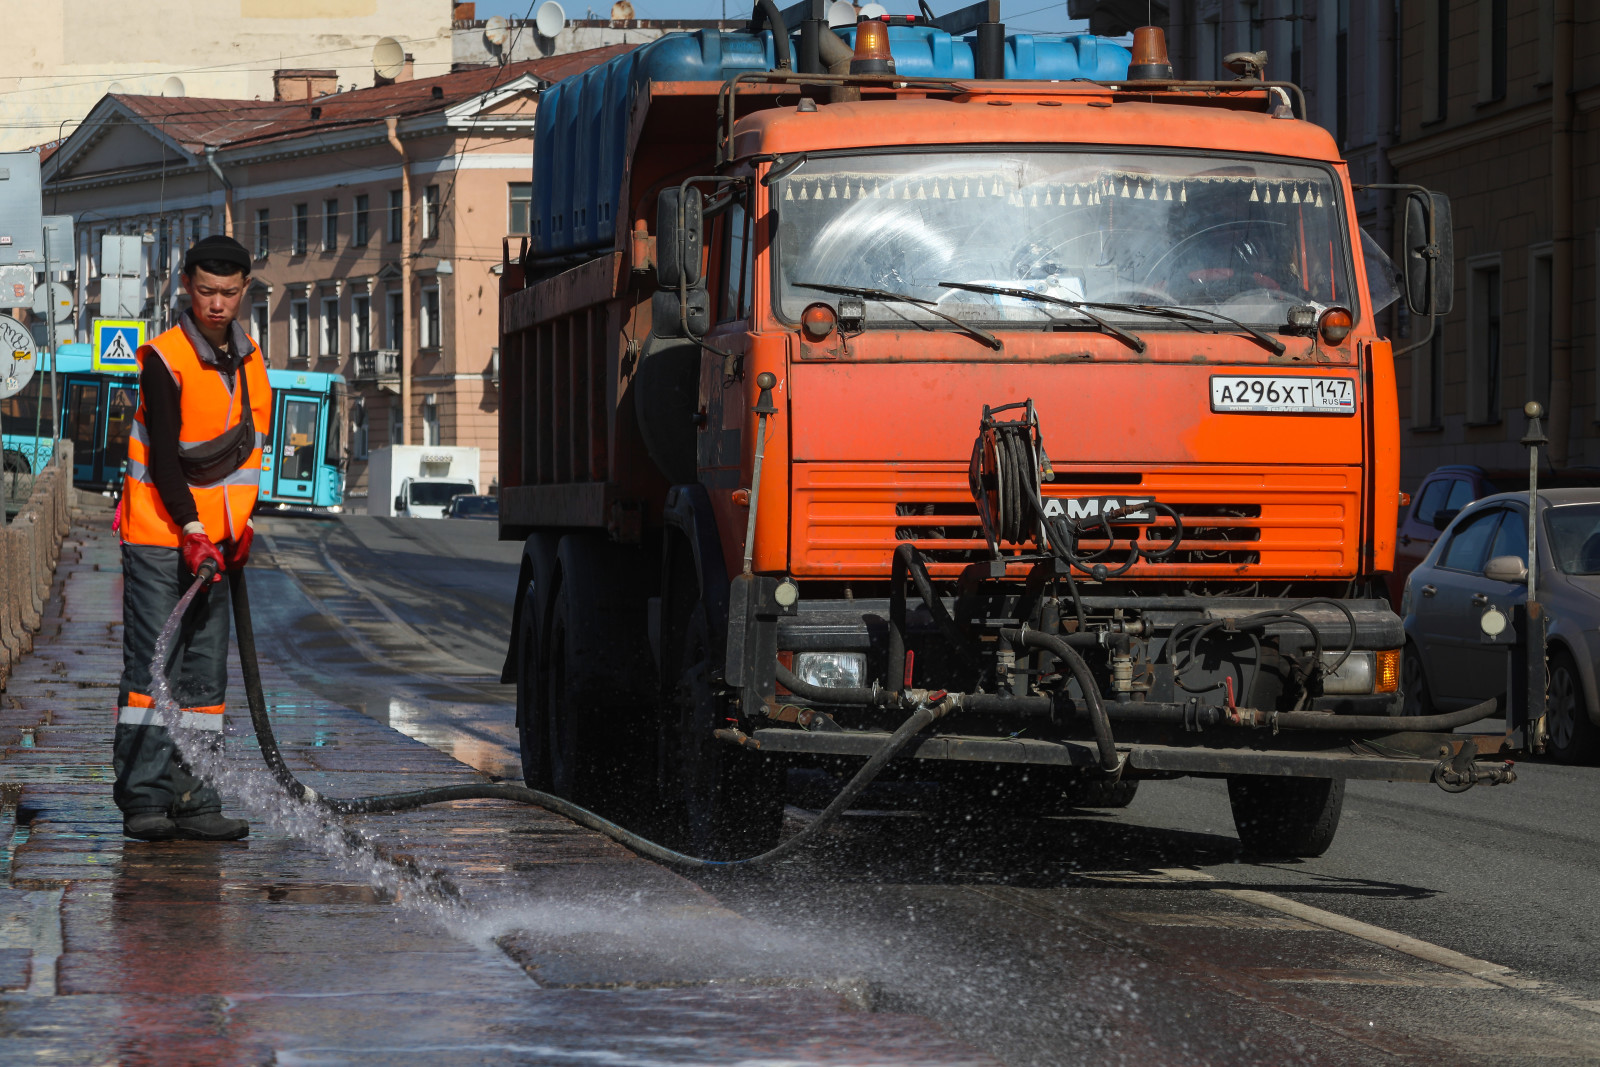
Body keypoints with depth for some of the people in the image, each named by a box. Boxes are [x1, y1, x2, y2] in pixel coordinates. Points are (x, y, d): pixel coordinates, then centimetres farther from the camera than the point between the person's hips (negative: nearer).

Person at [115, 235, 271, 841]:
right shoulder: (165, 359, -11)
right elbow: (163, 456, -14)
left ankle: (195, 804, 4)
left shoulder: (249, 360, 10)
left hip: (215, 537, 6)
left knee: (205, 674, 4)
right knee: (151, 668, -9)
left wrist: (242, 522, 7)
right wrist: (192, 530, -20)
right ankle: (144, 801, -10)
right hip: (158, 535, -6)